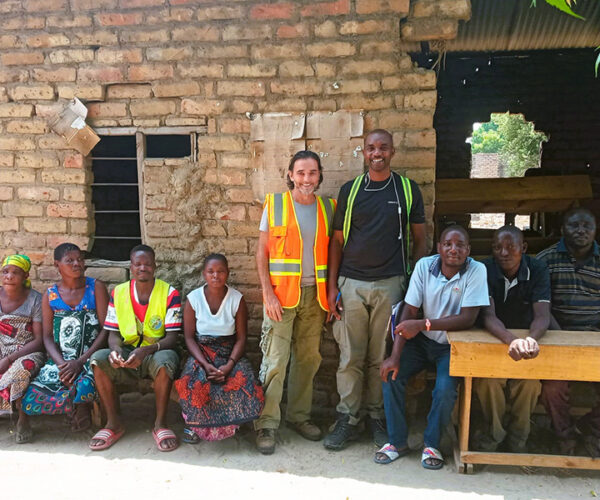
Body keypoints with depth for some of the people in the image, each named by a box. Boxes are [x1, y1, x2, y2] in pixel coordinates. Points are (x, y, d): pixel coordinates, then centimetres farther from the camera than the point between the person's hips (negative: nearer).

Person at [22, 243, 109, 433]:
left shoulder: (96, 288, 0)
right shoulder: (50, 296, 7)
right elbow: (48, 337, 4)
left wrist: (80, 362, -15)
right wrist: (62, 364, -15)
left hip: (90, 358, -3)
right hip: (60, 360, 3)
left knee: (85, 388, -36)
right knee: (29, 402, -19)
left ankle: (74, 405, 2)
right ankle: (79, 405, 5)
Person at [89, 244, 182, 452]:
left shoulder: (169, 293, -8)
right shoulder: (118, 293, 3)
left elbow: (172, 338, -13)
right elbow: (113, 333, 3)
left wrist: (146, 350, -31)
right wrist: (115, 349, -22)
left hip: (156, 353, -3)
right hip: (127, 354, 3)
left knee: (165, 360, -37)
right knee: (99, 359, -26)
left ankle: (160, 424, -19)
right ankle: (113, 423, -11)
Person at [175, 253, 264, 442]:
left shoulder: (237, 299, -2)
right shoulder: (193, 299, -3)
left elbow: (241, 338, -3)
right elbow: (189, 337, -5)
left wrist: (229, 365, -20)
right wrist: (205, 364, -20)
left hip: (229, 353, 1)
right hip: (201, 352, -1)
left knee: (244, 381, -28)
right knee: (195, 382, -33)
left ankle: (228, 424, 2)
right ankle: (193, 423, -2)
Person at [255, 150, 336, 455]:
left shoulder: (328, 208, 8)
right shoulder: (274, 204, -1)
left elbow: (332, 251, 11)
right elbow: (262, 252, -2)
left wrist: (331, 292, 3)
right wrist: (268, 293, -10)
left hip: (314, 295, 4)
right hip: (281, 294, -3)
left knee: (308, 359, 12)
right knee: (274, 361, -4)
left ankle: (299, 416, 27)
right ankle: (266, 424, 8)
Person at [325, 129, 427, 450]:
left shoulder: (408, 189, 6)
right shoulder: (350, 190, 7)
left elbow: (418, 239, 9)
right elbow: (338, 240, 8)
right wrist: (332, 286, 1)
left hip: (391, 284, 0)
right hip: (351, 284, 1)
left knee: (382, 357, 7)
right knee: (350, 357, 4)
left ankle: (378, 418, 23)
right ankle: (347, 420, 16)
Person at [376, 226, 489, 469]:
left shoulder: (476, 271, -16)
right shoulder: (424, 266, -9)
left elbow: (468, 318, -22)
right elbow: (409, 312, -10)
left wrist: (423, 324, -32)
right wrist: (395, 356, -18)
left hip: (452, 345, -2)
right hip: (423, 340, 3)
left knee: (445, 389, -26)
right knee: (390, 373, -17)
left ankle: (432, 444, 2)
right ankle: (397, 441, 1)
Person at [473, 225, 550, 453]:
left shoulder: (538, 270, -11)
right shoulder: (485, 270, -16)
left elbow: (542, 315, -23)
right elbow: (488, 315, -27)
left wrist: (531, 338, -48)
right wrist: (511, 340, -49)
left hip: (526, 335, 1)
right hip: (493, 338, -1)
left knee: (530, 380, -27)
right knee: (489, 378, -29)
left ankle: (517, 438, 0)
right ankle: (493, 434, -2)